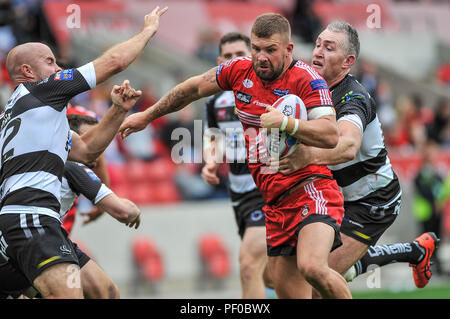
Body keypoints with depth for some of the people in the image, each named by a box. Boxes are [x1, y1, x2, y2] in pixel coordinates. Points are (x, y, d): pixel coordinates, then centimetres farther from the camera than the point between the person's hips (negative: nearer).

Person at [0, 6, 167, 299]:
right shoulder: (38, 89, 2)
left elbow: (86, 152, 31)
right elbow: (114, 61, 4)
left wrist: (119, 110, 18)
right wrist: (148, 30, 20)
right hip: (30, 218, -10)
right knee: (69, 294, -26)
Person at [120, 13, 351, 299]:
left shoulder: (306, 78, -11)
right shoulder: (240, 70, 7)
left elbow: (330, 135, -21)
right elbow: (195, 87, 24)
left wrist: (286, 122, -33)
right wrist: (147, 116, 34)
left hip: (311, 187, -7)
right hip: (275, 200, 7)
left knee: (312, 267, -31)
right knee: (290, 293, 4)